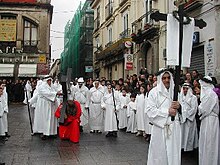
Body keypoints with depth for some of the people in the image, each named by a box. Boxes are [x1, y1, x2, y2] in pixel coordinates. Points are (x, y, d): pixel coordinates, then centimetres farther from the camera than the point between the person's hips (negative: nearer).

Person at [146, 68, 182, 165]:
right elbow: (150, 110, -11)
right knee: (159, 153, 1)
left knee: (174, 152, 6)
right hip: (160, 126, -3)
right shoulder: (154, 92, -2)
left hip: (174, 127, 3)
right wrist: (167, 111, -15)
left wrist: (179, 106, -7)